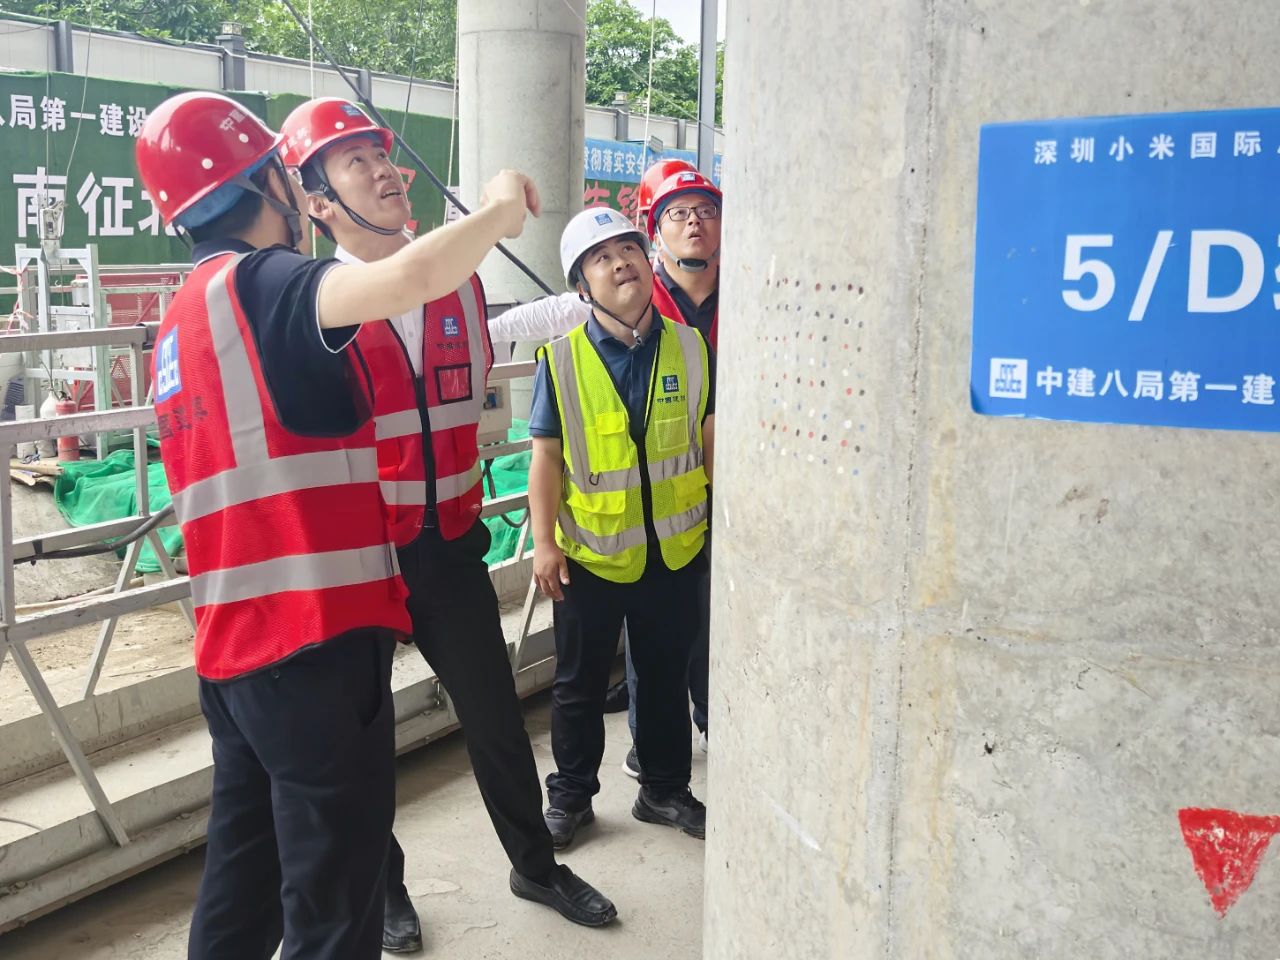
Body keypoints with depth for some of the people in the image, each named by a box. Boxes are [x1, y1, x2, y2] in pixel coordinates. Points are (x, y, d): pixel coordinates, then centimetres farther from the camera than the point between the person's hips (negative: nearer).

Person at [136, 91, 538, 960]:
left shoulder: (185, 317, 16)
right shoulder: (256, 284, -13)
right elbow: (410, 280, -31)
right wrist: (503, 209, -14)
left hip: (234, 643, 9)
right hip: (315, 638, -9)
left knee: (242, 886, 20)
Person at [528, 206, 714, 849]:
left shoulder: (690, 347, -1)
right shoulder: (560, 356, -8)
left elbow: (710, 439, 6)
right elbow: (547, 454, -6)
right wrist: (544, 541, -9)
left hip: (675, 547, 2)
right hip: (589, 551, -2)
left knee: (665, 674, 16)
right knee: (579, 681, 12)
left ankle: (665, 789, 34)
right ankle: (570, 797, 30)